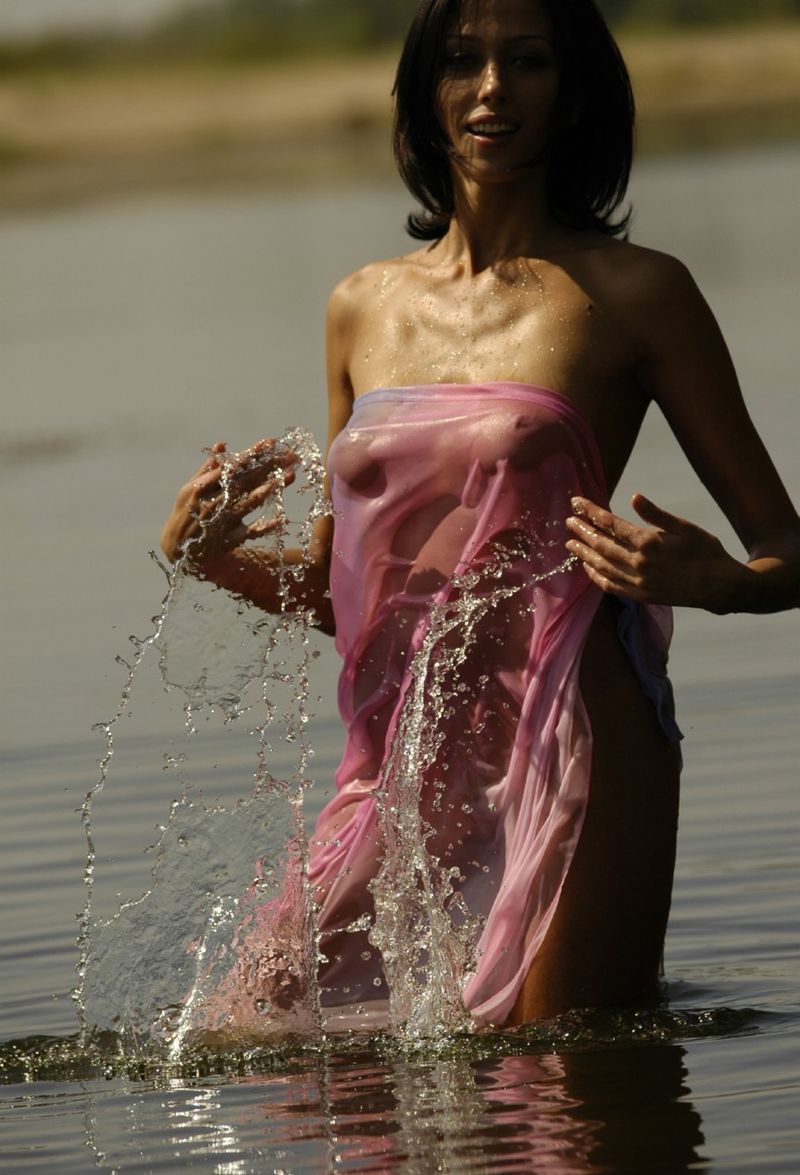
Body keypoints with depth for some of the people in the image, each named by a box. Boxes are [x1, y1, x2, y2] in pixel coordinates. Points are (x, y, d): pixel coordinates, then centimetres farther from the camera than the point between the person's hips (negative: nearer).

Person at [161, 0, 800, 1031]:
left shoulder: (632, 293, 1)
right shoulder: (363, 308, 14)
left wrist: (708, 580, -21)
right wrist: (200, 553, 3)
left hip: (570, 744, -5)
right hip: (403, 749, 5)